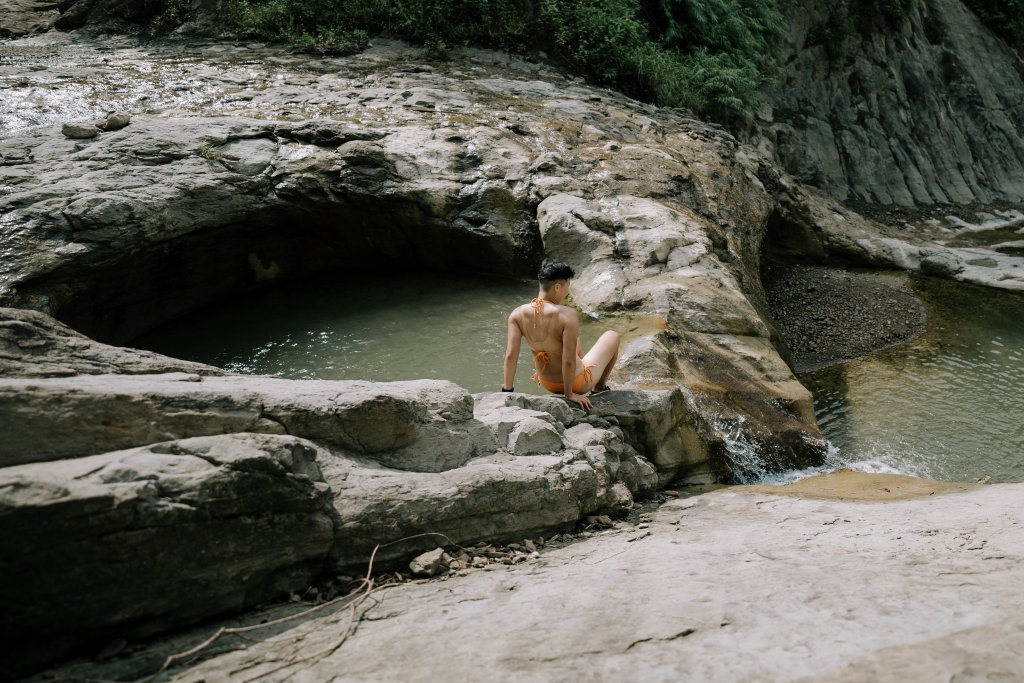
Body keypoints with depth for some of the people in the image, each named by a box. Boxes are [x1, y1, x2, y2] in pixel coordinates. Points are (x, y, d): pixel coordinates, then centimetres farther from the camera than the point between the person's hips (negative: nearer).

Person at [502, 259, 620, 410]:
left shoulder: (517, 314, -16)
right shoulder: (567, 315, -31)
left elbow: (510, 355, -17)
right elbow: (569, 361, -29)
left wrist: (507, 390, -10)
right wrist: (569, 394, -16)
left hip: (548, 384, 5)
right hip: (575, 383, -5)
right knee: (612, 336, 18)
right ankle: (599, 387, 34)